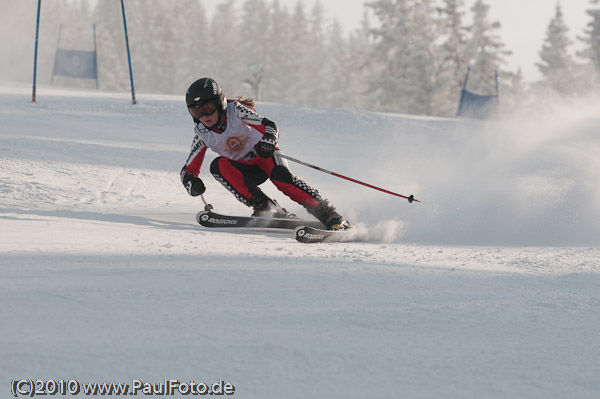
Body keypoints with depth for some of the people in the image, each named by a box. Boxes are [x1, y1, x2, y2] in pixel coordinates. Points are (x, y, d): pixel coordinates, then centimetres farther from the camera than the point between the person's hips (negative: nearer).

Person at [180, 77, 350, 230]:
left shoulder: (235, 110, -16)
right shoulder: (202, 134, -7)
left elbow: (269, 126, -24)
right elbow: (188, 169, -2)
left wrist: (267, 143, -47)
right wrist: (192, 182, -27)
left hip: (264, 155, -3)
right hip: (246, 170, 3)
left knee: (280, 175, -35)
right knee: (218, 165, -27)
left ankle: (326, 213, -38)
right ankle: (264, 207, -30)